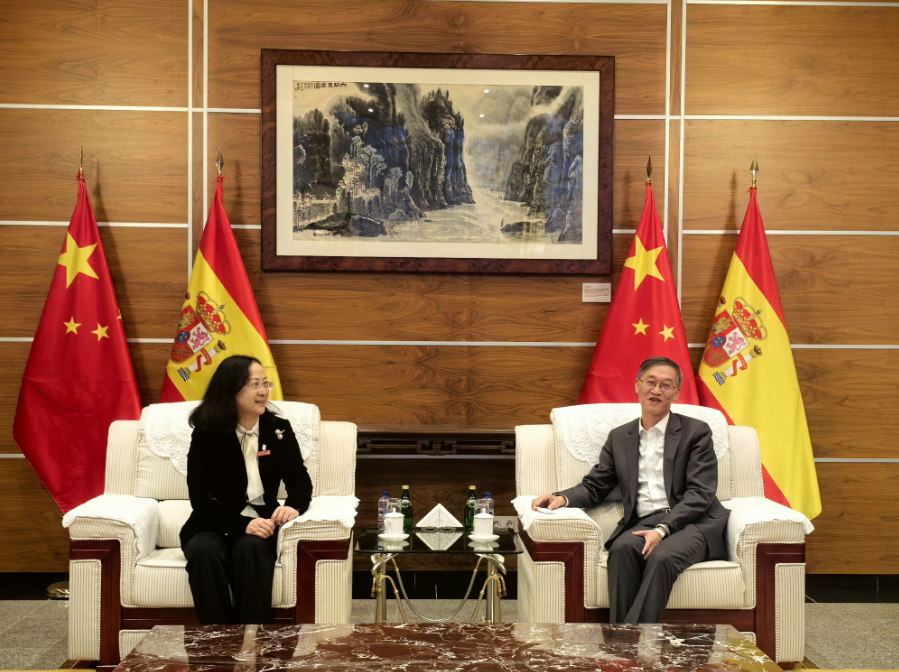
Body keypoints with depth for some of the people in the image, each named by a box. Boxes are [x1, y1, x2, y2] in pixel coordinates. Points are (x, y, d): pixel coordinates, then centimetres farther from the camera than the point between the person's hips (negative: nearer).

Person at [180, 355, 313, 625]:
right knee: (204, 552, -34)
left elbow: (300, 481, 8)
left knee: (250, 548, -33)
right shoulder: (207, 433, -4)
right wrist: (243, 524, -24)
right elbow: (201, 498, -9)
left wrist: (294, 506, -17)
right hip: (212, 526, -1)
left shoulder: (278, 429, 4)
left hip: (260, 525, 1)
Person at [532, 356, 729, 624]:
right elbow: (594, 487, 18)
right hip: (643, 524, 3)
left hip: (691, 523, -3)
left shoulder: (696, 432, 7)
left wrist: (663, 529, -18)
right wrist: (563, 498, -7)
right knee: (623, 548, -32)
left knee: (661, 556, -35)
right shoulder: (619, 437, 20)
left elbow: (700, 494, -3)